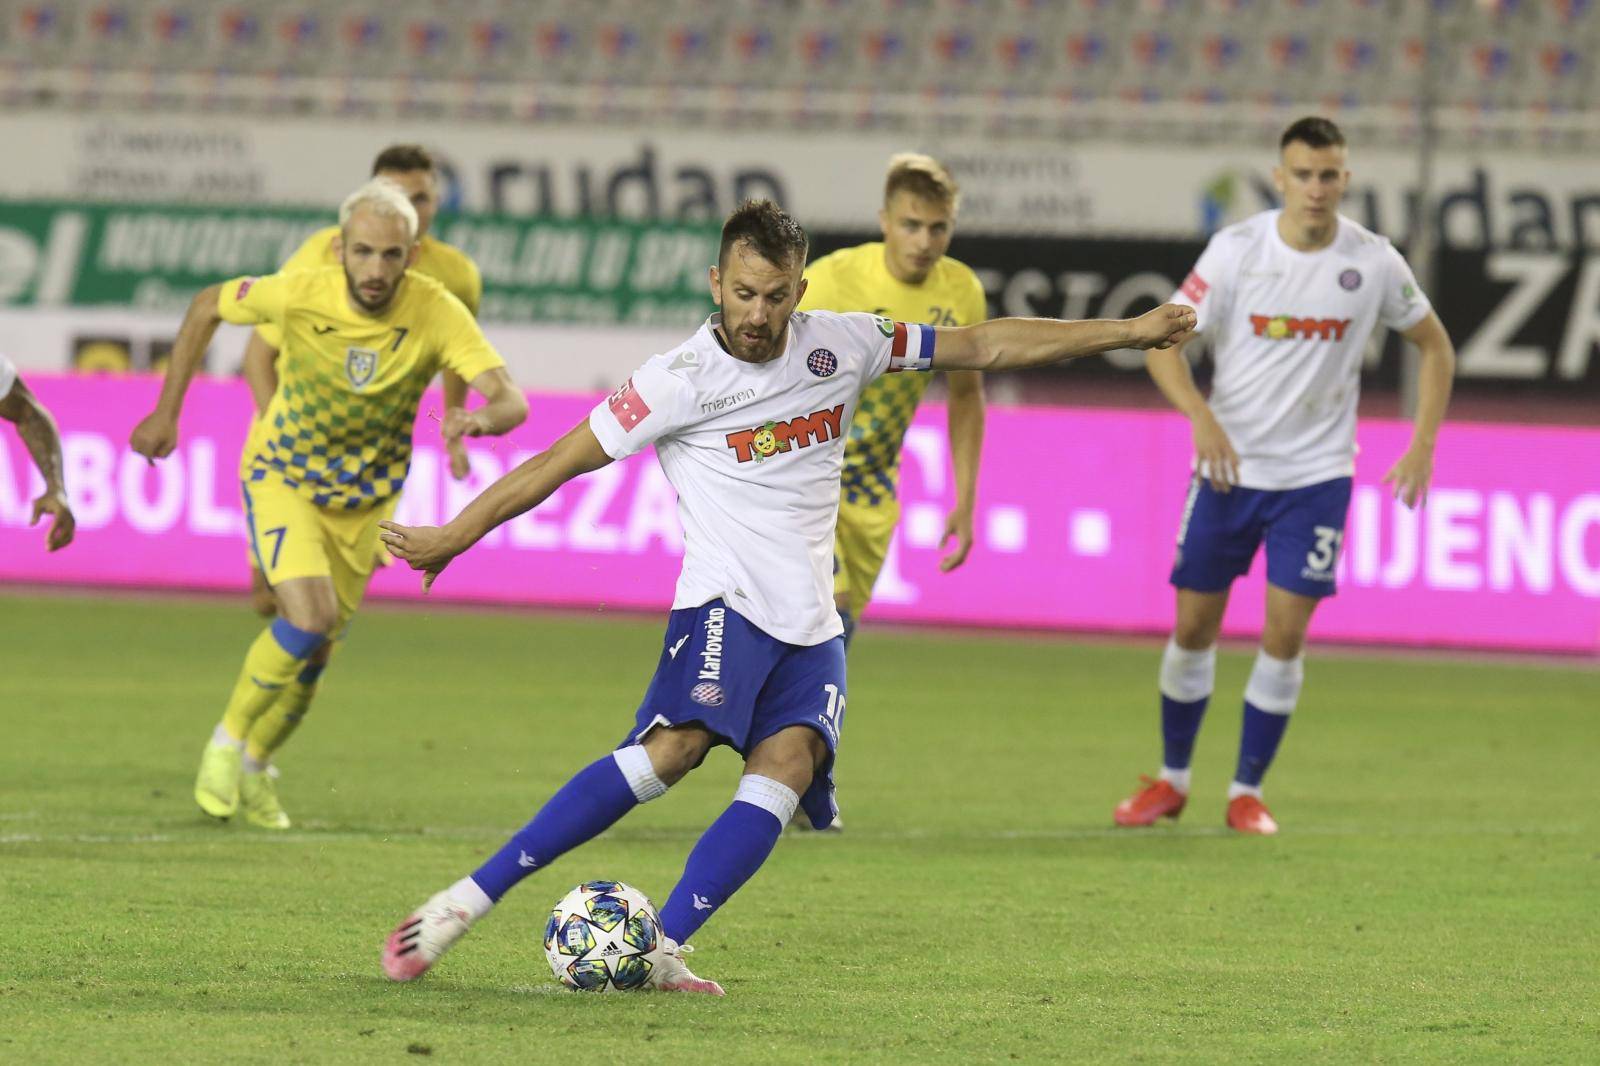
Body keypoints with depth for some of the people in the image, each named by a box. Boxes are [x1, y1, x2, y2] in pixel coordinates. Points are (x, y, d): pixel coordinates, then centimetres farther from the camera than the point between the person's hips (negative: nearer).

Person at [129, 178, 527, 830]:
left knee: (313, 651, 11)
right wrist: (166, 412, -5)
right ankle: (227, 742, -1)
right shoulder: (300, 295, -25)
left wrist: (483, 419, -58)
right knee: (311, 614, -24)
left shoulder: (437, 314, -25)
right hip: (282, 477, -3)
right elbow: (208, 307, -6)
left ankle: (253, 767, 39)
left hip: (364, 499, 3)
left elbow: (511, 400, -34)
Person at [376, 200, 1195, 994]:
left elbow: (983, 347, 14)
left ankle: (661, 950, -26)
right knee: (675, 747, -28)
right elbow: (558, 463, -1)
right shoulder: (683, 380, -6)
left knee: (788, 763, -21)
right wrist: (452, 537, 1)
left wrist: (1126, 333, 13)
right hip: (725, 601, -5)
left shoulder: (840, 346, 7)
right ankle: (467, 900, -28)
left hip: (810, 625, 5)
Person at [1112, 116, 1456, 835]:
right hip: (1229, 468, 0)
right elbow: (1165, 344, -8)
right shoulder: (1235, 250, -10)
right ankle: (1172, 780, 24)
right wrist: (1202, 417, -26)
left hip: (1317, 473, 0)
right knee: (1194, 626, 5)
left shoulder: (1374, 263, -7)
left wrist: (1423, 443, -3)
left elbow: (1434, 345, 8)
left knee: (1286, 633, -6)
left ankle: (1247, 792, 8)